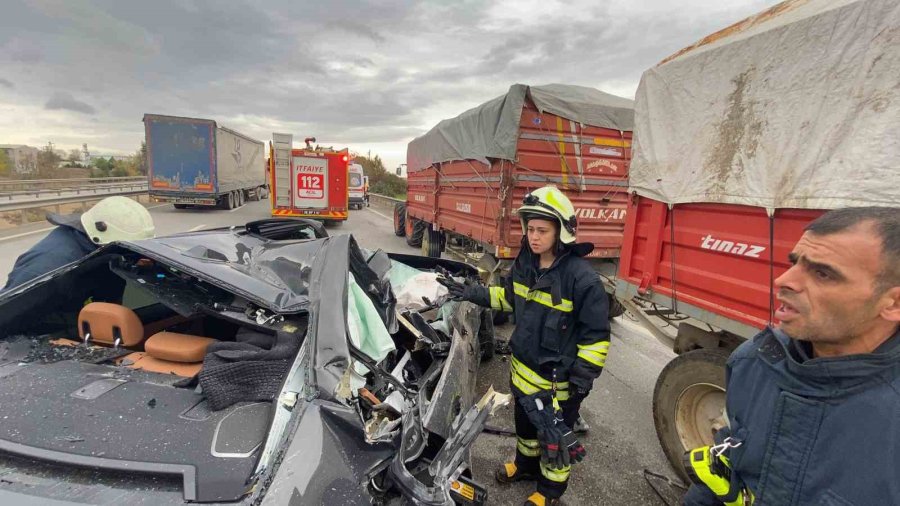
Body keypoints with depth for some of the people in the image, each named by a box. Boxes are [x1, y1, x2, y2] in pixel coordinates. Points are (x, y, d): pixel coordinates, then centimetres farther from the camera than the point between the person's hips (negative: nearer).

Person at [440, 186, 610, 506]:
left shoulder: (582, 277, -26)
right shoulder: (524, 263, -5)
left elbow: (596, 335, -19)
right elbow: (510, 297, 13)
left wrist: (582, 380, -18)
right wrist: (471, 293, 3)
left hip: (557, 379, -6)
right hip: (523, 368, 6)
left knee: (554, 435, 17)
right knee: (525, 422, 28)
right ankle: (525, 464, 56)